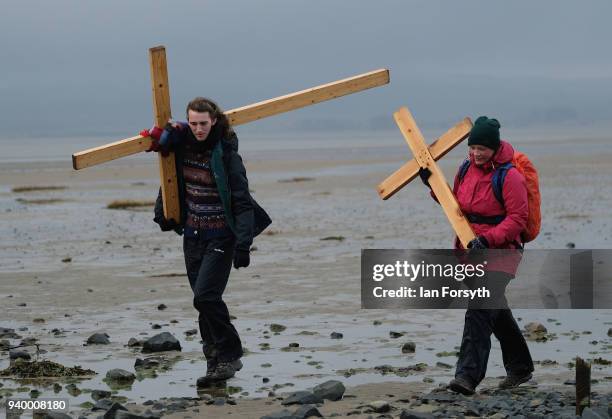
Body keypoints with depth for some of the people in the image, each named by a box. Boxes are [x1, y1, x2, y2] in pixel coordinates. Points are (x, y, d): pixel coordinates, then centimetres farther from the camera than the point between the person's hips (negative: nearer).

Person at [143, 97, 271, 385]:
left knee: (206, 295, -17)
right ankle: (216, 361, 16)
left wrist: (243, 244, -23)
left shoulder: (225, 154, -14)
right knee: (204, 299, 7)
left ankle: (229, 355, -5)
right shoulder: (182, 143, 2)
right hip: (193, 235, 6)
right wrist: (163, 212, 19)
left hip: (220, 237, -6)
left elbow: (242, 201, -16)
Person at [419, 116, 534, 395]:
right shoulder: (466, 169, 8)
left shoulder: (509, 176, -15)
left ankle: (468, 375, -25)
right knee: (496, 310, 18)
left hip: (500, 252, -8)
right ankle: (520, 367, 33)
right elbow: (457, 205, 21)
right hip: (470, 250, 8)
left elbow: (517, 219, -16)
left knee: (479, 309, -20)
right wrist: (434, 186, 8)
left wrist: (488, 239, -26)